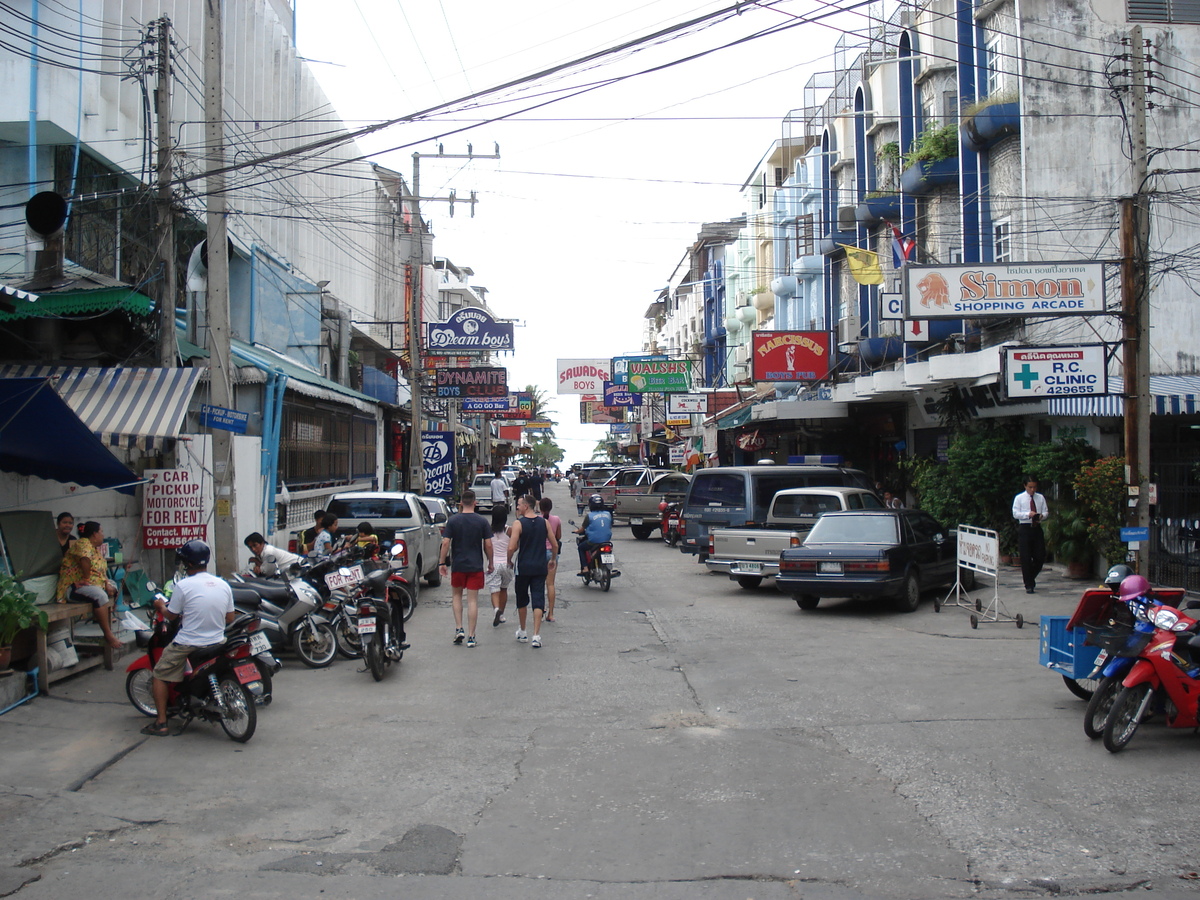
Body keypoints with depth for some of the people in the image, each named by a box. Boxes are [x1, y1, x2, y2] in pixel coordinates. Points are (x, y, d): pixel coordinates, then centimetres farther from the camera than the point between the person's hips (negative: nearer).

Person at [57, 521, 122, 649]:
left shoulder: (96, 548, 17)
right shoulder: (83, 544, -13)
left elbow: (102, 571, 15)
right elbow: (85, 560, -30)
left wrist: (107, 584, -2)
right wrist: (88, 580, -19)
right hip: (73, 588, -11)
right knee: (100, 595, -33)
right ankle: (108, 635, -30)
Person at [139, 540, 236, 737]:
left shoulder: (183, 585, -13)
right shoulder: (223, 585, 2)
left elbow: (171, 615, -3)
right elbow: (230, 618, 8)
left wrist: (161, 605, 17)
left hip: (187, 645, -5)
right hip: (217, 643, 5)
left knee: (160, 675, 12)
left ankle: (160, 723, 8)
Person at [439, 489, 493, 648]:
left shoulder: (453, 520, -4)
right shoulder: (482, 521, -3)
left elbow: (445, 543, -8)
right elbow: (488, 545, -3)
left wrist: (441, 563, -1)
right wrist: (490, 563, 9)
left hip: (458, 565, 0)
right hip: (476, 565, 0)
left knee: (456, 595, 20)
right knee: (473, 600, 3)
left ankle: (459, 628, 9)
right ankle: (471, 636, 2)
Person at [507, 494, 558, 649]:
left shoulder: (519, 523, -9)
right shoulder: (544, 522, 3)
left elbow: (512, 547, -15)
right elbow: (555, 545, 6)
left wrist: (509, 560, 3)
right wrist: (552, 561, 21)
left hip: (523, 567, -2)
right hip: (540, 567, 2)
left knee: (522, 601, 15)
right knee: (538, 600, 1)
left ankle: (523, 632, 28)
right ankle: (536, 635, -7)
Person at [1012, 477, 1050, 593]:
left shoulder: (1040, 498, 10)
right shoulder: (1019, 498, 1)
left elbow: (1046, 512, 9)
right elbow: (1015, 514, -5)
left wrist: (1042, 516, -14)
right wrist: (1028, 514, -20)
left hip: (1037, 528, 3)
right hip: (1024, 528, -3)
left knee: (1040, 557, 3)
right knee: (1026, 558, -2)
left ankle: (1031, 577, 30)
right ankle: (1029, 585, 6)